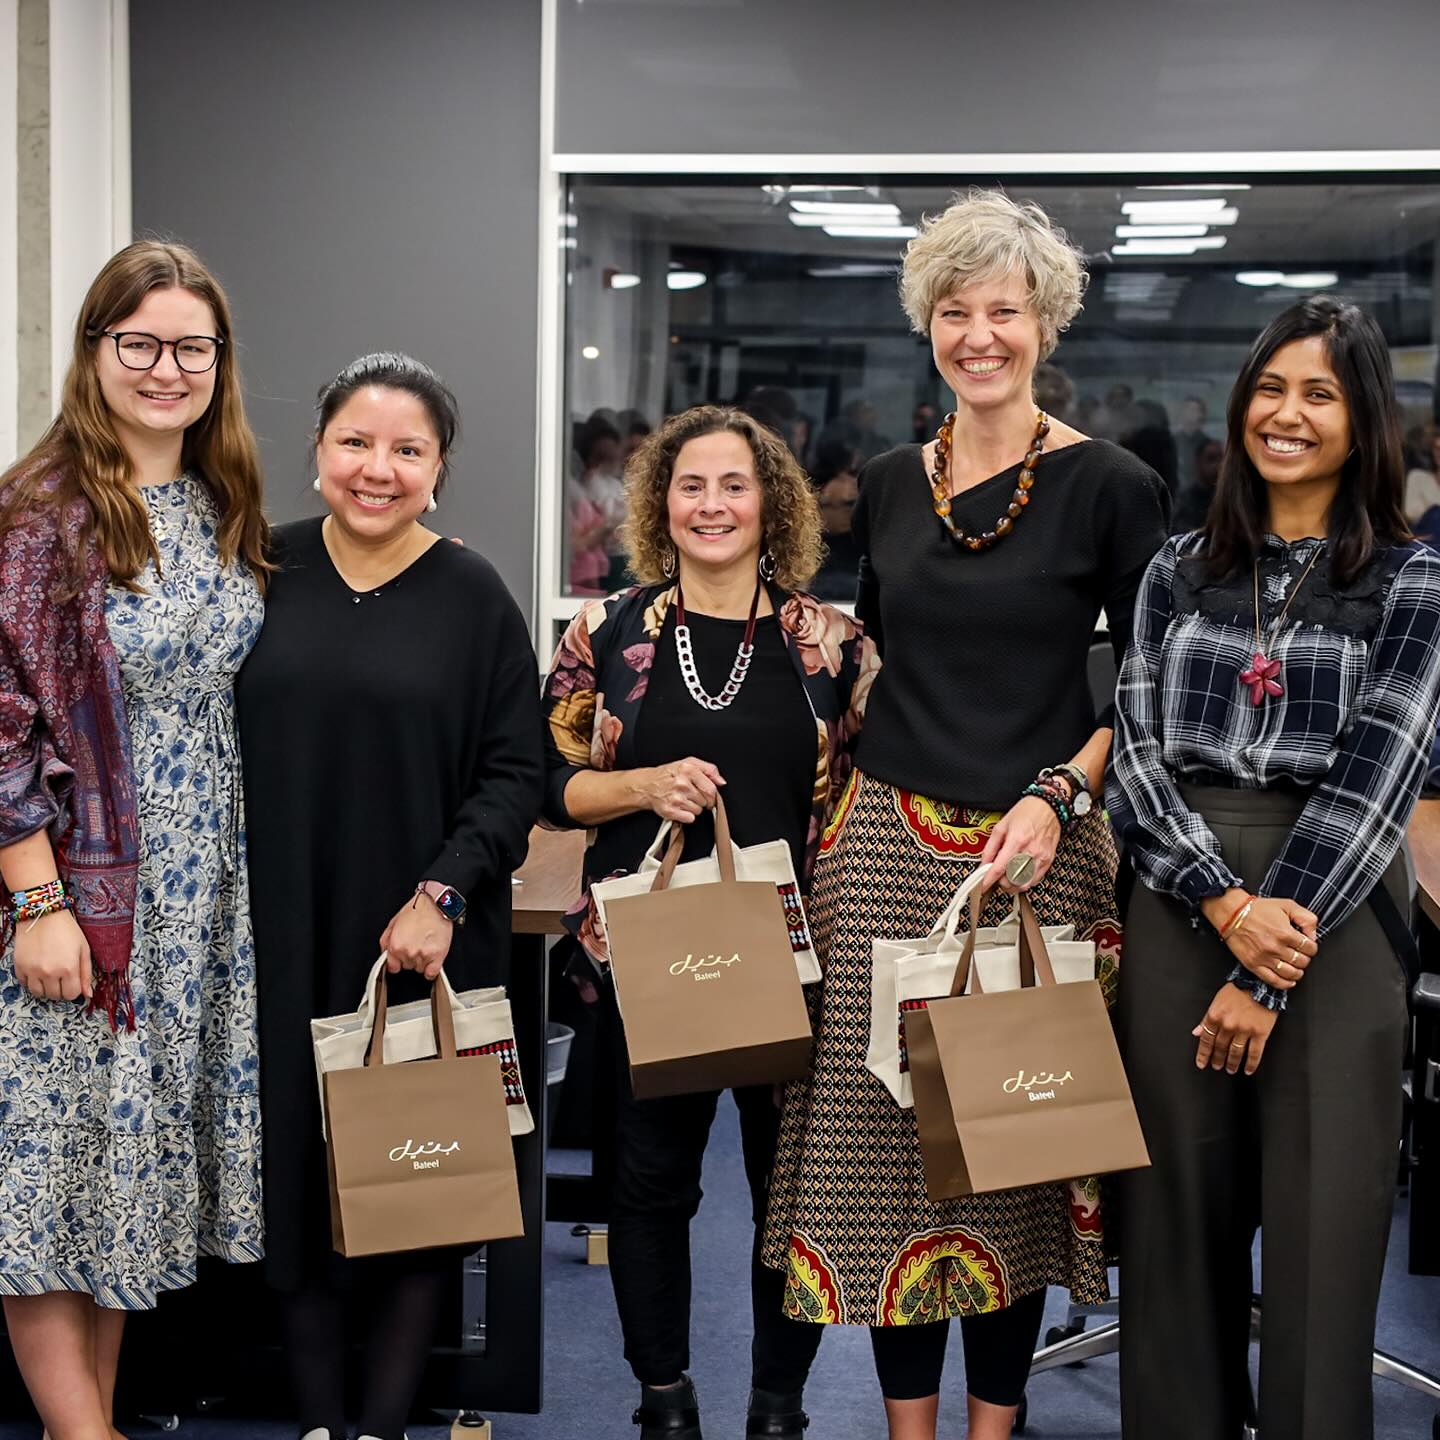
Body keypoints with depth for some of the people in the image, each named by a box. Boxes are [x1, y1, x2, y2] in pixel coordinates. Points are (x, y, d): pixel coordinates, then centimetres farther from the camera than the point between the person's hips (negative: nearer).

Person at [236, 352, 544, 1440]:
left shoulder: (474, 597, -2)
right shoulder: (265, 571, 4)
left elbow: (515, 771, -3)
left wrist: (440, 896, -14)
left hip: (425, 944, -2)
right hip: (283, 936, 2)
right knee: (299, 1167, 6)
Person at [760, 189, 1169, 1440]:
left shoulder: (1110, 487, -5)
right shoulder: (890, 487, 8)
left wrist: (1057, 796, -16)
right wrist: (828, 789, 11)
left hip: (1033, 849, -3)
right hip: (886, 838, 4)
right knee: (884, 1122, 5)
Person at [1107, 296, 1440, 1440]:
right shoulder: (1181, 572, 10)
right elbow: (1135, 752, 3)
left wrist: (1267, 976, -13)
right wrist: (1227, 902, -13)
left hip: (1333, 924, -3)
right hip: (1180, 918, 3)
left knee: (1320, 1228, 2)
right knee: (1181, 1213, 8)